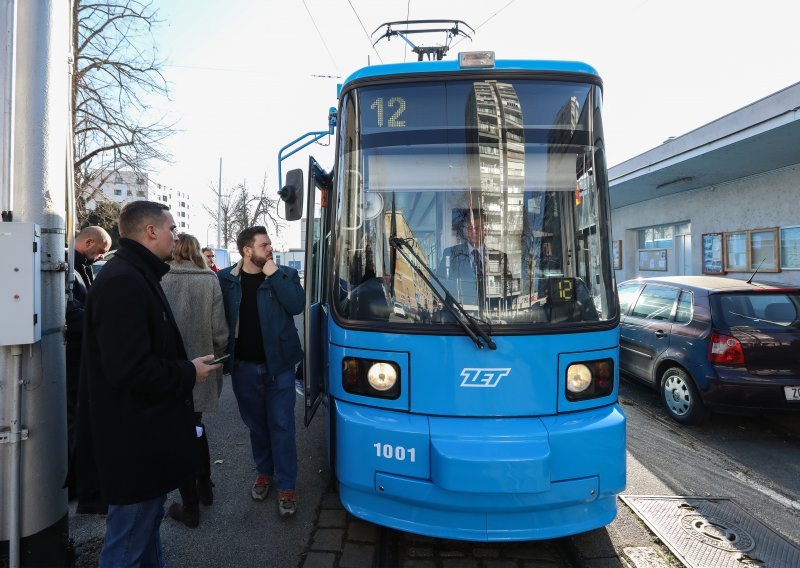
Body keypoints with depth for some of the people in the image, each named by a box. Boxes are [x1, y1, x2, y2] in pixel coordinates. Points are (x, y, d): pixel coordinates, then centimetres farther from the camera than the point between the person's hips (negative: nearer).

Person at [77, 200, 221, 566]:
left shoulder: (136, 276, 12)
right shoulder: (123, 282, -22)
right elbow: (129, 370, -29)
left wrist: (186, 366, 8)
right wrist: (188, 374, -16)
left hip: (144, 433, 11)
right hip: (135, 441, -11)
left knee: (147, 524, 26)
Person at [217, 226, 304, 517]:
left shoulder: (285, 274, -2)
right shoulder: (225, 279, 0)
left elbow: (297, 305, -17)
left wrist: (274, 275, -18)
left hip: (278, 364, -2)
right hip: (244, 366, 2)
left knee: (281, 426, 2)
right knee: (256, 425, 16)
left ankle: (286, 487, 13)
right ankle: (264, 473, 36)